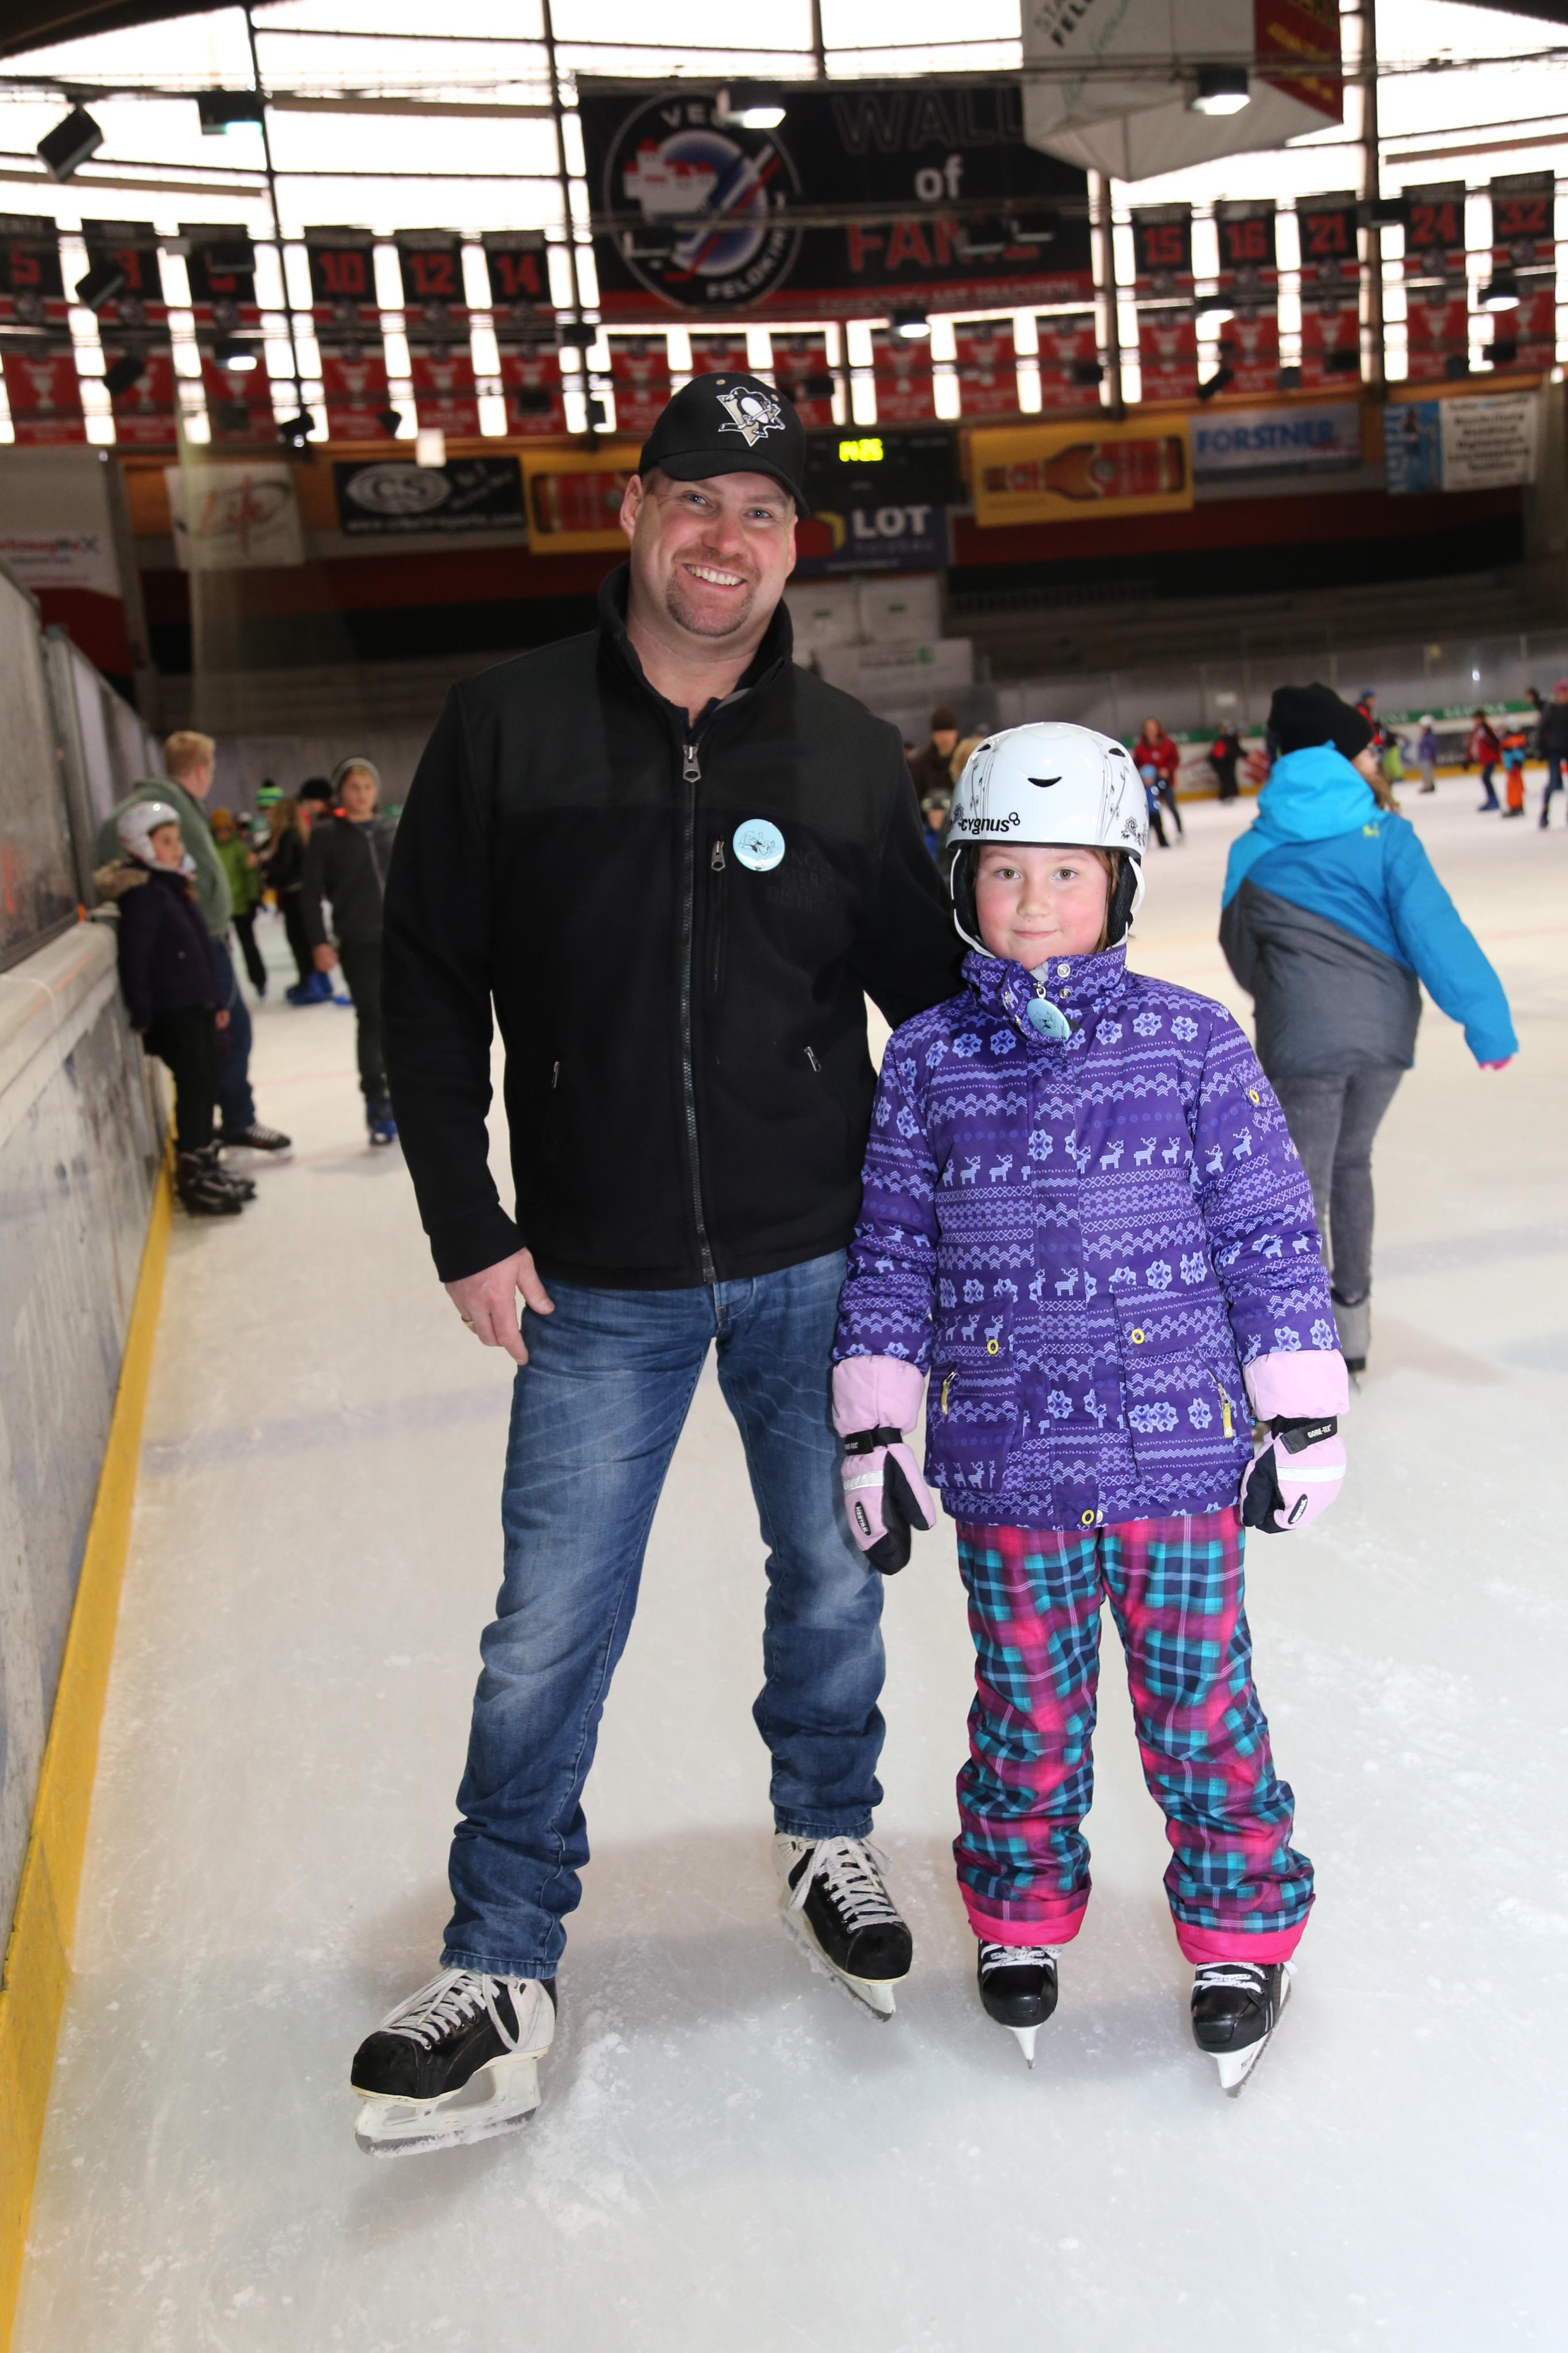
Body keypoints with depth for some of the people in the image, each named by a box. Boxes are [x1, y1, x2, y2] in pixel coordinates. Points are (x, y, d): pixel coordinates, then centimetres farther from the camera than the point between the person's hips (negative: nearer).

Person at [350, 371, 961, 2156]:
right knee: (550, 1630, 3)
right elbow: (429, 984, 0)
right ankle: (501, 1971, 21)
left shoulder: (849, 757, 0)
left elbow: (933, 993, 8)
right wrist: (469, 1233, -4)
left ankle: (827, 1839, 41)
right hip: (597, 1286, -1)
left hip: (820, 1264, 2)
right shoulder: (507, 730, -4)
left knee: (834, 1580, 15)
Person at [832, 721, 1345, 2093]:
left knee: (1199, 1700, 11)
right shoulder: (928, 1063, -1)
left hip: (1178, 1452, -1)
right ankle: (1022, 1915, 38)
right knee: (1027, 1708, 16)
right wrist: (872, 1432, 4)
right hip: (1005, 1464, 1)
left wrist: (1305, 1415, 0)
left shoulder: (1192, 1043, -4)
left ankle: (1243, 1930, 33)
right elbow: (890, 1255, 5)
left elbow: (1273, 1233, 0)